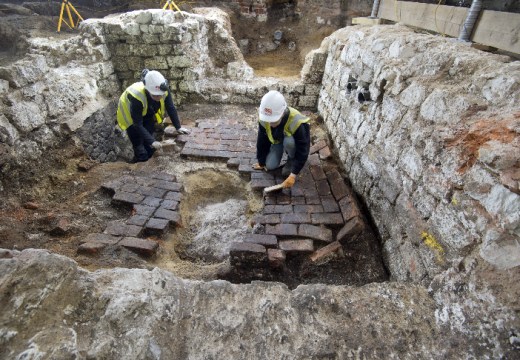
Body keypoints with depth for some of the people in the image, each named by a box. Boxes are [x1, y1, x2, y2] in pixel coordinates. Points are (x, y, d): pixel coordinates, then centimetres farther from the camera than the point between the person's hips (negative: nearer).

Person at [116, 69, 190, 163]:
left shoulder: (164, 90, -32)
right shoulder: (137, 96, -43)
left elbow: (171, 109, -17)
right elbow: (138, 124, -36)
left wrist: (178, 127, -21)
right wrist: (152, 141, -40)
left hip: (147, 115, 4)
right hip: (130, 115, -4)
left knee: (151, 148, 6)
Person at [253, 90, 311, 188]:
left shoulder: (296, 122, -40)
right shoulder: (264, 119, -28)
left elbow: (303, 151, -35)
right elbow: (262, 141, -13)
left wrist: (293, 175, -36)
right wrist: (261, 162, -4)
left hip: (293, 141, -3)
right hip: (277, 140, 4)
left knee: (289, 141, -39)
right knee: (270, 166, -13)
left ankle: (292, 160, -6)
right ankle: (281, 150, 18)